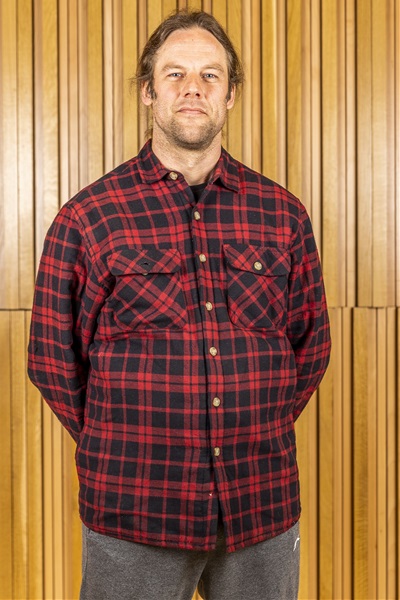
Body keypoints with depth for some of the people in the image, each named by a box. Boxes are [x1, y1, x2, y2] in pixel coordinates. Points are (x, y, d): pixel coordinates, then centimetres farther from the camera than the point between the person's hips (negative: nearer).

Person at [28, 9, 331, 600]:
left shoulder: (283, 214, 4)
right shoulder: (87, 217, -3)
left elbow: (312, 345, 11)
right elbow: (51, 360, 1)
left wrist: (256, 438, 7)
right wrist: (119, 448, 2)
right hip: (133, 516, -2)